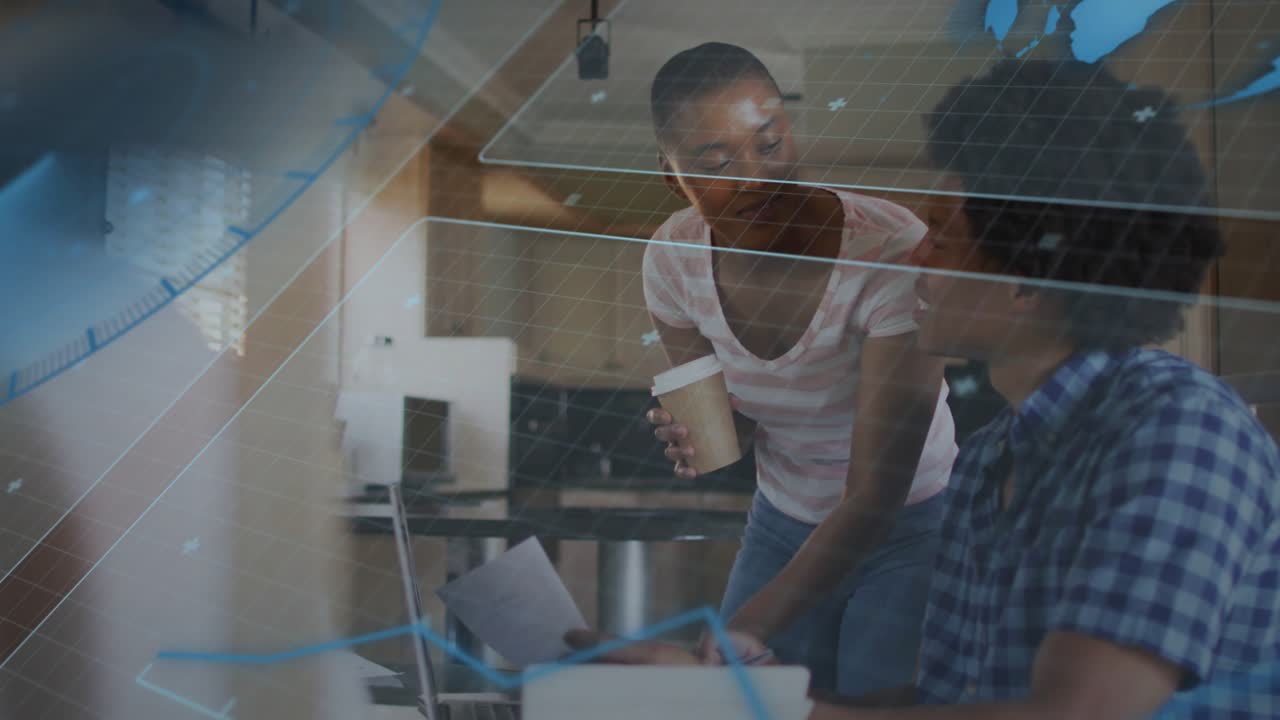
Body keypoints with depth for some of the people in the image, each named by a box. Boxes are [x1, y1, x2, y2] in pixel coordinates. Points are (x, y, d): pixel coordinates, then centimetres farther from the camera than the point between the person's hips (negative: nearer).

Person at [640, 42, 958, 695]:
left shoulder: (893, 252, -30)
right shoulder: (674, 258, -13)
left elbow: (875, 497, -29)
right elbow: (734, 424, 3)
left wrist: (747, 628, -37)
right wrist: (699, 438, -22)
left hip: (910, 528, -4)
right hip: (783, 524, 5)